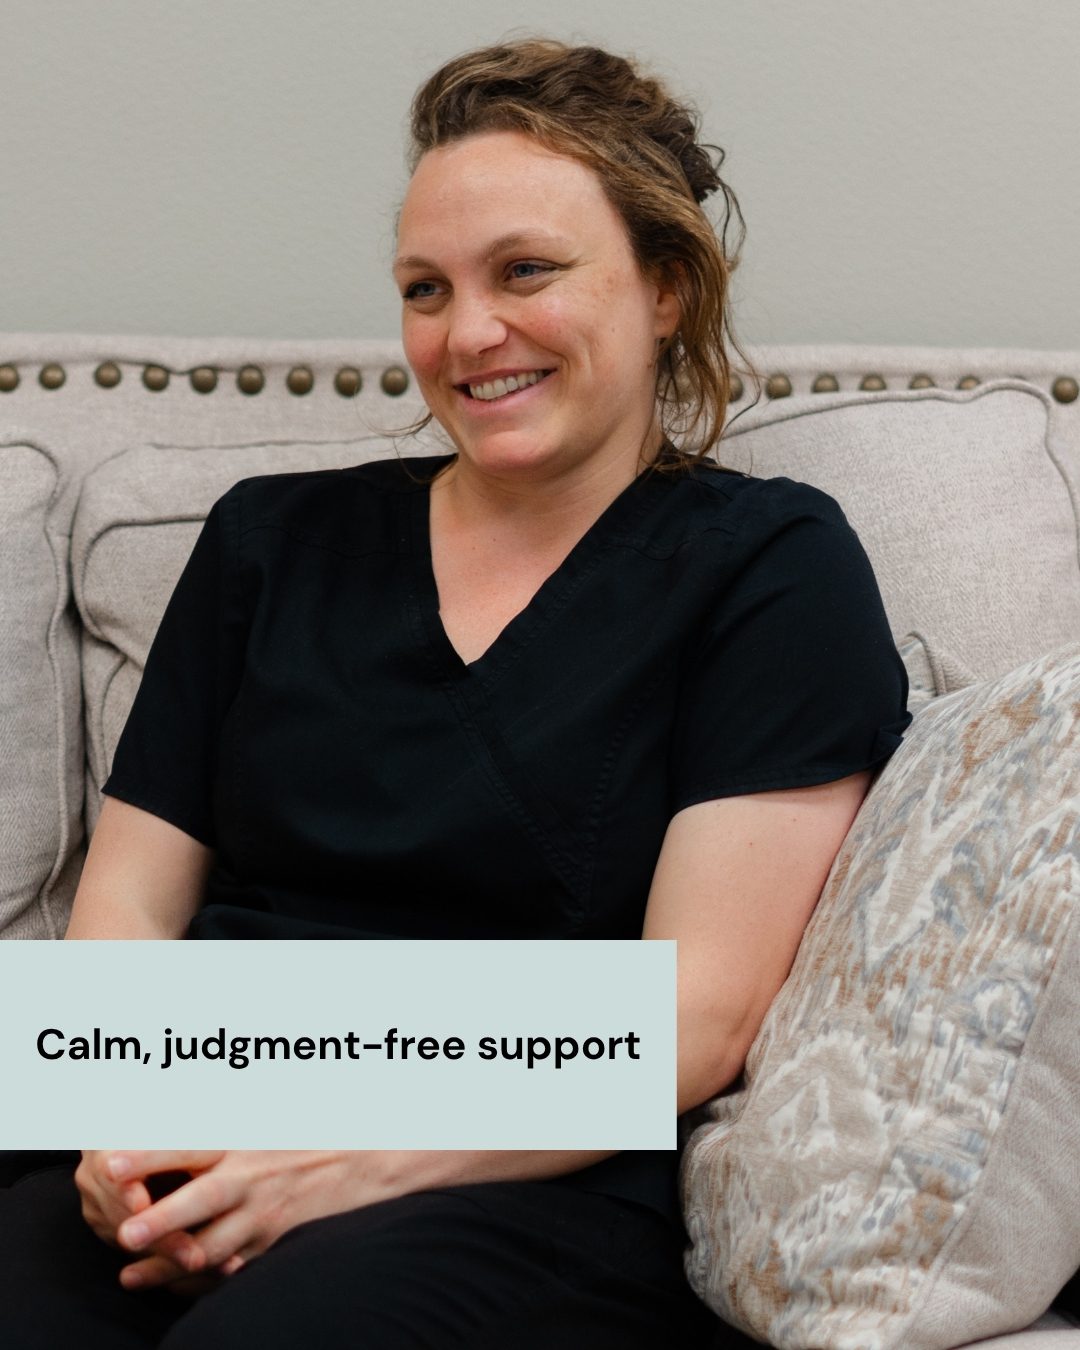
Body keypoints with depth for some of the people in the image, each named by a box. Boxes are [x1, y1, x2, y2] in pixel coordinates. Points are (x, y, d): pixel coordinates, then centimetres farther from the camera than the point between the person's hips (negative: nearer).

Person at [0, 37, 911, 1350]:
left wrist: (360, 1162, -16)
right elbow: (127, 898, 14)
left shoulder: (769, 567, 5)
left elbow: (699, 1009, -5)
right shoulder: (271, 538, 18)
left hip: (540, 1184, -3)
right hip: (197, 1166, 4)